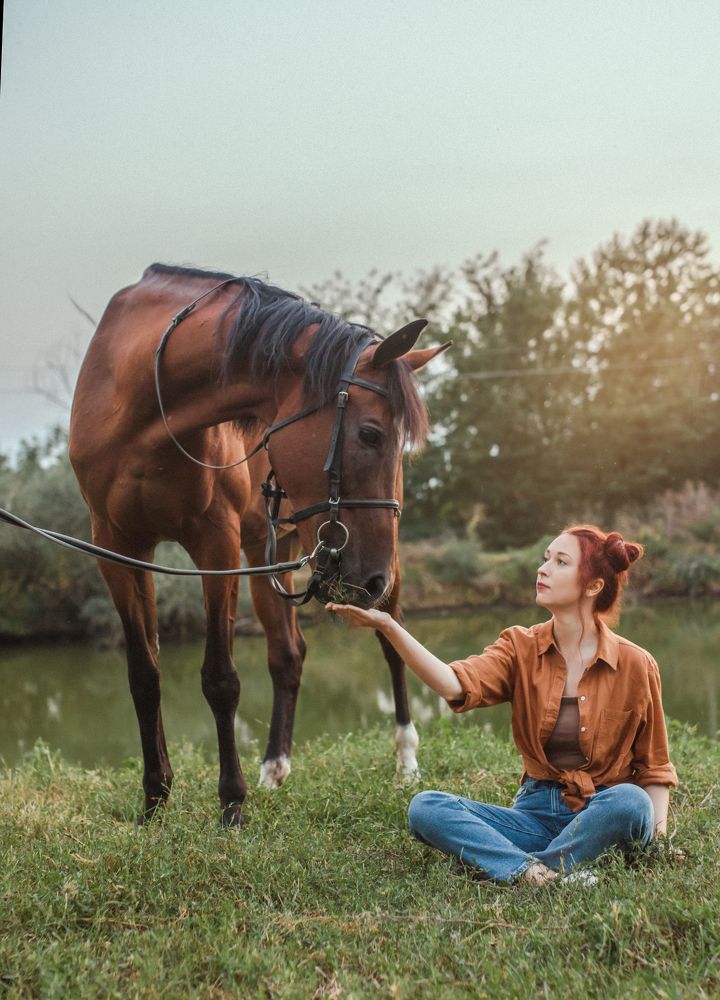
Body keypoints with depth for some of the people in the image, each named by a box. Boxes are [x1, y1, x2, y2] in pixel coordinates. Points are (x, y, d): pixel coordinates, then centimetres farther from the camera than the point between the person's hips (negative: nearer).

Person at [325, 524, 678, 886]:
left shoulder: (635, 664, -3)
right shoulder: (521, 647, 1)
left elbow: (654, 767, 6)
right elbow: (456, 686, -20)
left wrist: (657, 830, -12)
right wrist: (387, 626, -31)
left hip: (603, 816, -2)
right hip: (536, 812, 2)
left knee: (631, 802, -36)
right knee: (425, 807, -20)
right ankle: (539, 874, -37)